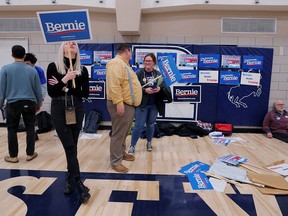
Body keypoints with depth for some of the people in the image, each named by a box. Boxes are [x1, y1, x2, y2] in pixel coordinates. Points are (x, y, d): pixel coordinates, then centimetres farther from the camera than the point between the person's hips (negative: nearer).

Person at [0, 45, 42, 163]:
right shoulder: (32, 70, 2)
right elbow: (38, 89, 7)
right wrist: (38, 103, 19)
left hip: (13, 103, -1)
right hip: (29, 103, 1)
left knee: (12, 129, 9)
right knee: (30, 128, 10)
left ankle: (13, 156, 16)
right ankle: (30, 154, 17)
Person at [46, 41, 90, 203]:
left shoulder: (82, 70, 3)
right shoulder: (53, 66, -1)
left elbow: (85, 93, -1)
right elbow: (51, 92, -6)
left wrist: (65, 88, -9)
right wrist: (64, 80, -19)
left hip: (77, 109, 2)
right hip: (59, 109, -2)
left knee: (72, 146, 8)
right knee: (69, 146, -4)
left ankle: (71, 179, 24)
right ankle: (79, 184, 0)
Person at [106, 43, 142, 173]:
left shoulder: (124, 64, 20)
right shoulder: (117, 63, -15)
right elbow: (114, 85, -25)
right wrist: (119, 103, -27)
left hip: (128, 104, 11)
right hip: (121, 105, -11)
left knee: (124, 132, 20)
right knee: (118, 134, -4)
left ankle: (121, 153, 35)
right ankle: (116, 162, 5)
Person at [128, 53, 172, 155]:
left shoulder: (158, 74, 4)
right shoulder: (138, 74, -5)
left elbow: (165, 87, 4)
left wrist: (160, 89, -17)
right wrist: (145, 90, -22)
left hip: (154, 105, 3)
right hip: (142, 104, -3)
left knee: (151, 124, 15)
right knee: (138, 125, -2)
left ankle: (149, 142, 35)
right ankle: (132, 146, 11)